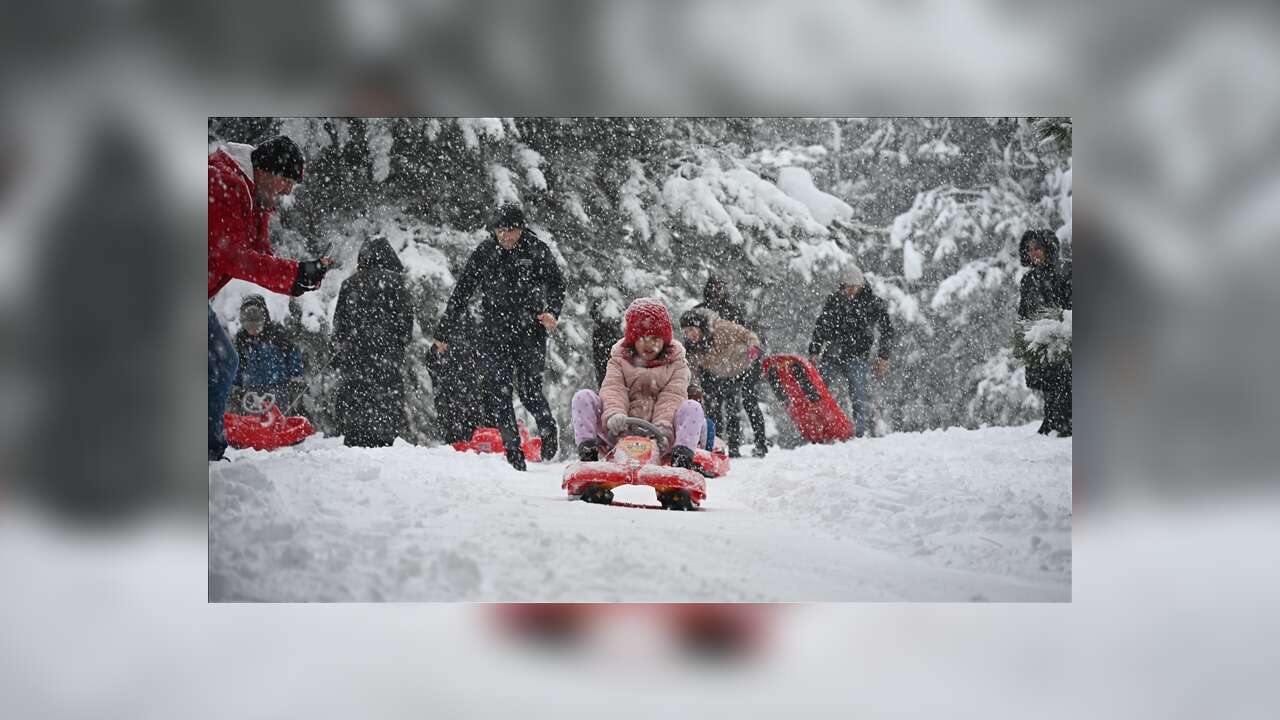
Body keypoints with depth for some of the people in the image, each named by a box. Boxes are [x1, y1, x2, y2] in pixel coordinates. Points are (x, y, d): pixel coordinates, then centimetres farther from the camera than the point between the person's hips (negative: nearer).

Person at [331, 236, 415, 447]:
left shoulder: (350, 284, 9)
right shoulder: (393, 281, -3)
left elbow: (339, 321, 12)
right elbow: (404, 318, -1)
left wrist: (339, 353, 19)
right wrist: (403, 341, 15)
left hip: (353, 355, 4)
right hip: (386, 350, -4)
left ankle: (354, 444, 6)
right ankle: (378, 444, -8)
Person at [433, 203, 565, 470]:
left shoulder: (537, 251, -1)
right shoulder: (484, 253, 4)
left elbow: (557, 285, 5)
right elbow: (461, 293, 7)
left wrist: (552, 311, -17)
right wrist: (444, 332, 7)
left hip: (530, 331, -2)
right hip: (495, 333, 2)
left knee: (529, 390, -7)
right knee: (498, 392, -3)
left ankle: (548, 428, 24)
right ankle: (513, 451, 6)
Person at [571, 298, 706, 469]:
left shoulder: (676, 363, 9)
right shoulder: (619, 359, 12)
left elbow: (672, 398, -7)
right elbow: (612, 390, -6)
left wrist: (663, 427, -28)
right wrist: (614, 414, -31)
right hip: (622, 430, 1)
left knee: (693, 408, -24)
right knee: (583, 397, -14)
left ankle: (682, 457, -39)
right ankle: (587, 451, -23)